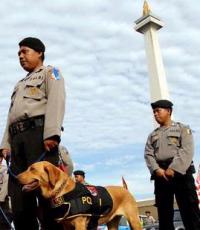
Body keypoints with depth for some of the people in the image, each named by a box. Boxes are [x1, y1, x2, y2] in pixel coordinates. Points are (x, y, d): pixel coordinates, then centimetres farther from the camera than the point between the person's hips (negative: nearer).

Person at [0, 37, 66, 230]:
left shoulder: (49, 72, 13)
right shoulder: (20, 84, 35)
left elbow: (56, 101, -6)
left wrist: (51, 133, -20)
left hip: (39, 132, -7)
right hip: (18, 138, 7)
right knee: (18, 196, 0)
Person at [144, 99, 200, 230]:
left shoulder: (182, 128, 9)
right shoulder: (153, 135, 22)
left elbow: (187, 150, -6)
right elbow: (148, 154, 9)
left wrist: (173, 169, -17)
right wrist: (157, 170, -10)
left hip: (180, 172, -4)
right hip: (160, 175, 4)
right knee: (164, 214, 4)